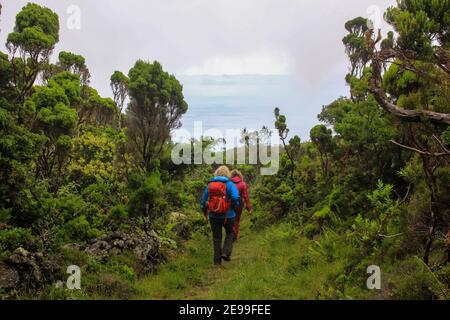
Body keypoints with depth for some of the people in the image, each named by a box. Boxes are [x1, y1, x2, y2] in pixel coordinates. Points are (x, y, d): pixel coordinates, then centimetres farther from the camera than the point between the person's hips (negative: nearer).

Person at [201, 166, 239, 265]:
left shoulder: (210, 184, 5)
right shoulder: (229, 184, -6)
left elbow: (204, 200, 7)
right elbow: (235, 197, -20)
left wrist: (205, 213, 19)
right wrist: (235, 208, 0)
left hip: (213, 216, 3)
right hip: (227, 215, -3)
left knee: (216, 237, 13)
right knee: (230, 233, 20)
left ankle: (217, 260, 17)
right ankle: (226, 252, 5)